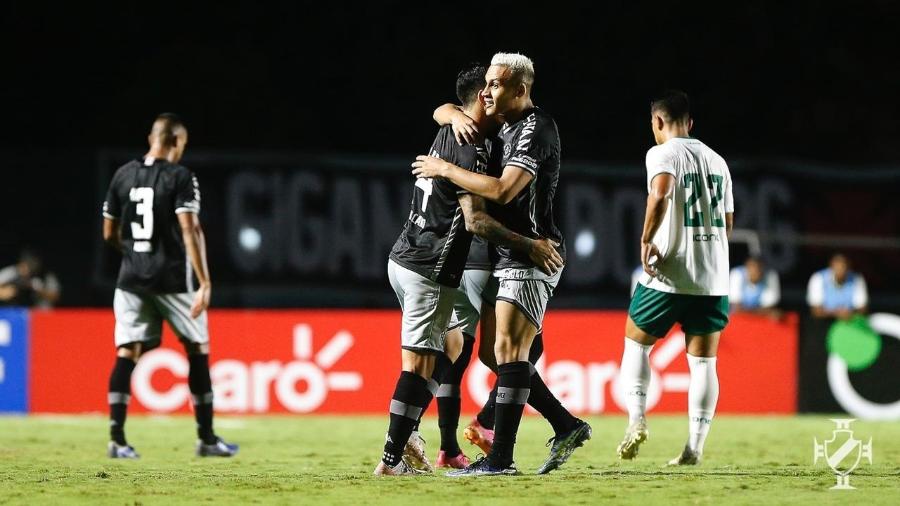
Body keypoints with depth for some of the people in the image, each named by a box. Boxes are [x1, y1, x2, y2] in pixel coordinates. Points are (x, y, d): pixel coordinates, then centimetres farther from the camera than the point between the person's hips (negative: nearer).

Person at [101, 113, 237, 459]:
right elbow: (190, 229, -18)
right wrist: (205, 282, -20)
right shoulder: (179, 177, -9)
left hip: (132, 276, 4)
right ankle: (206, 439, 12)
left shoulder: (122, 175, 6)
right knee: (198, 350, 9)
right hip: (172, 276, -4)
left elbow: (109, 234, 10)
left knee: (127, 353, 3)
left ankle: (117, 439, -8)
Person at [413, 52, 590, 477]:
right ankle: (567, 427, 16)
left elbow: (503, 190, -23)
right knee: (507, 355, 9)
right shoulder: (505, 126, 17)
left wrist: (445, 169, -14)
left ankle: (500, 459, -20)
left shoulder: (536, 129, -12)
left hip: (531, 255, -10)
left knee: (509, 351, -16)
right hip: (510, 256, 10)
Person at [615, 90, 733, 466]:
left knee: (636, 341, 14)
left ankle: (637, 420, -1)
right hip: (714, 278, 5)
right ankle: (695, 446, 1)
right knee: (703, 362, 5)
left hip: (670, 272, -5)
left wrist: (647, 241, -19)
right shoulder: (716, 160, 16)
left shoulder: (663, 153, -4)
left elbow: (660, 193, -26)